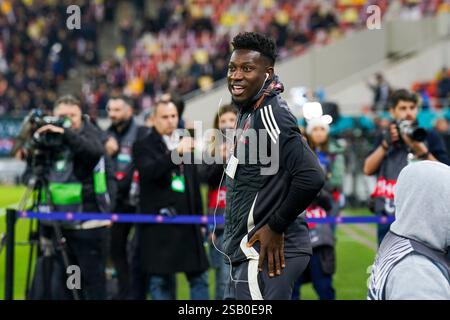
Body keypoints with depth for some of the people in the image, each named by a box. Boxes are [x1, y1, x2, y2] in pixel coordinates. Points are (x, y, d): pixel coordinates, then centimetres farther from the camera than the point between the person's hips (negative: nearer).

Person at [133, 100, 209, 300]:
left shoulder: (185, 143, 16)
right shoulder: (143, 146, -1)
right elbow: (149, 171, -23)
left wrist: (199, 218, 20)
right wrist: (177, 153, -33)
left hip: (187, 221, 5)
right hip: (159, 226, -5)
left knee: (199, 277, 5)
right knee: (161, 281, 0)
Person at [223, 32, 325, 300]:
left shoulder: (270, 115, -17)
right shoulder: (250, 112, 14)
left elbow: (311, 177, -26)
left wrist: (276, 227, -17)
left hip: (266, 253, -10)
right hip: (250, 251, 10)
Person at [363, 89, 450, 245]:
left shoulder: (430, 137, 4)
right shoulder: (384, 138, 15)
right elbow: (368, 169, 2)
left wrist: (420, 149, -17)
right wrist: (386, 144, -8)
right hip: (387, 215, 4)